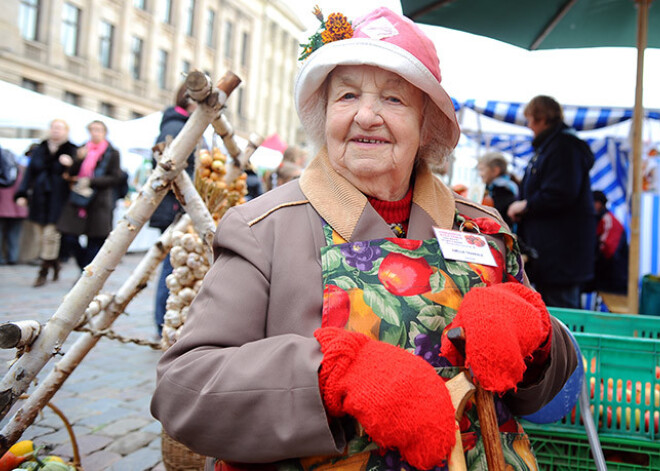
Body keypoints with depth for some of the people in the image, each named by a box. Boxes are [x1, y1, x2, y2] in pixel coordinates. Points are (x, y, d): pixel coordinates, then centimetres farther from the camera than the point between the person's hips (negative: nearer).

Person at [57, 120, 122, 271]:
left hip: (99, 204, -3)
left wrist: (90, 182, -12)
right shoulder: (82, 150, 14)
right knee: (69, 239, -3)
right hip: (78, 202, 4)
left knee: (95, 243, -3)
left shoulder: (112, 153, 2)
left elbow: (115, 178, -4)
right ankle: (86, 267, 21)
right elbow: (70, 174, 7)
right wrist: (79, 159, -11)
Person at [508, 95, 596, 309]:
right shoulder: (548, 145, 19)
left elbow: (561, 195, -25)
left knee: (560, 314, -7)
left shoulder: (564, 146, -14)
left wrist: (525, 205, -11)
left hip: (561, 249, -11)